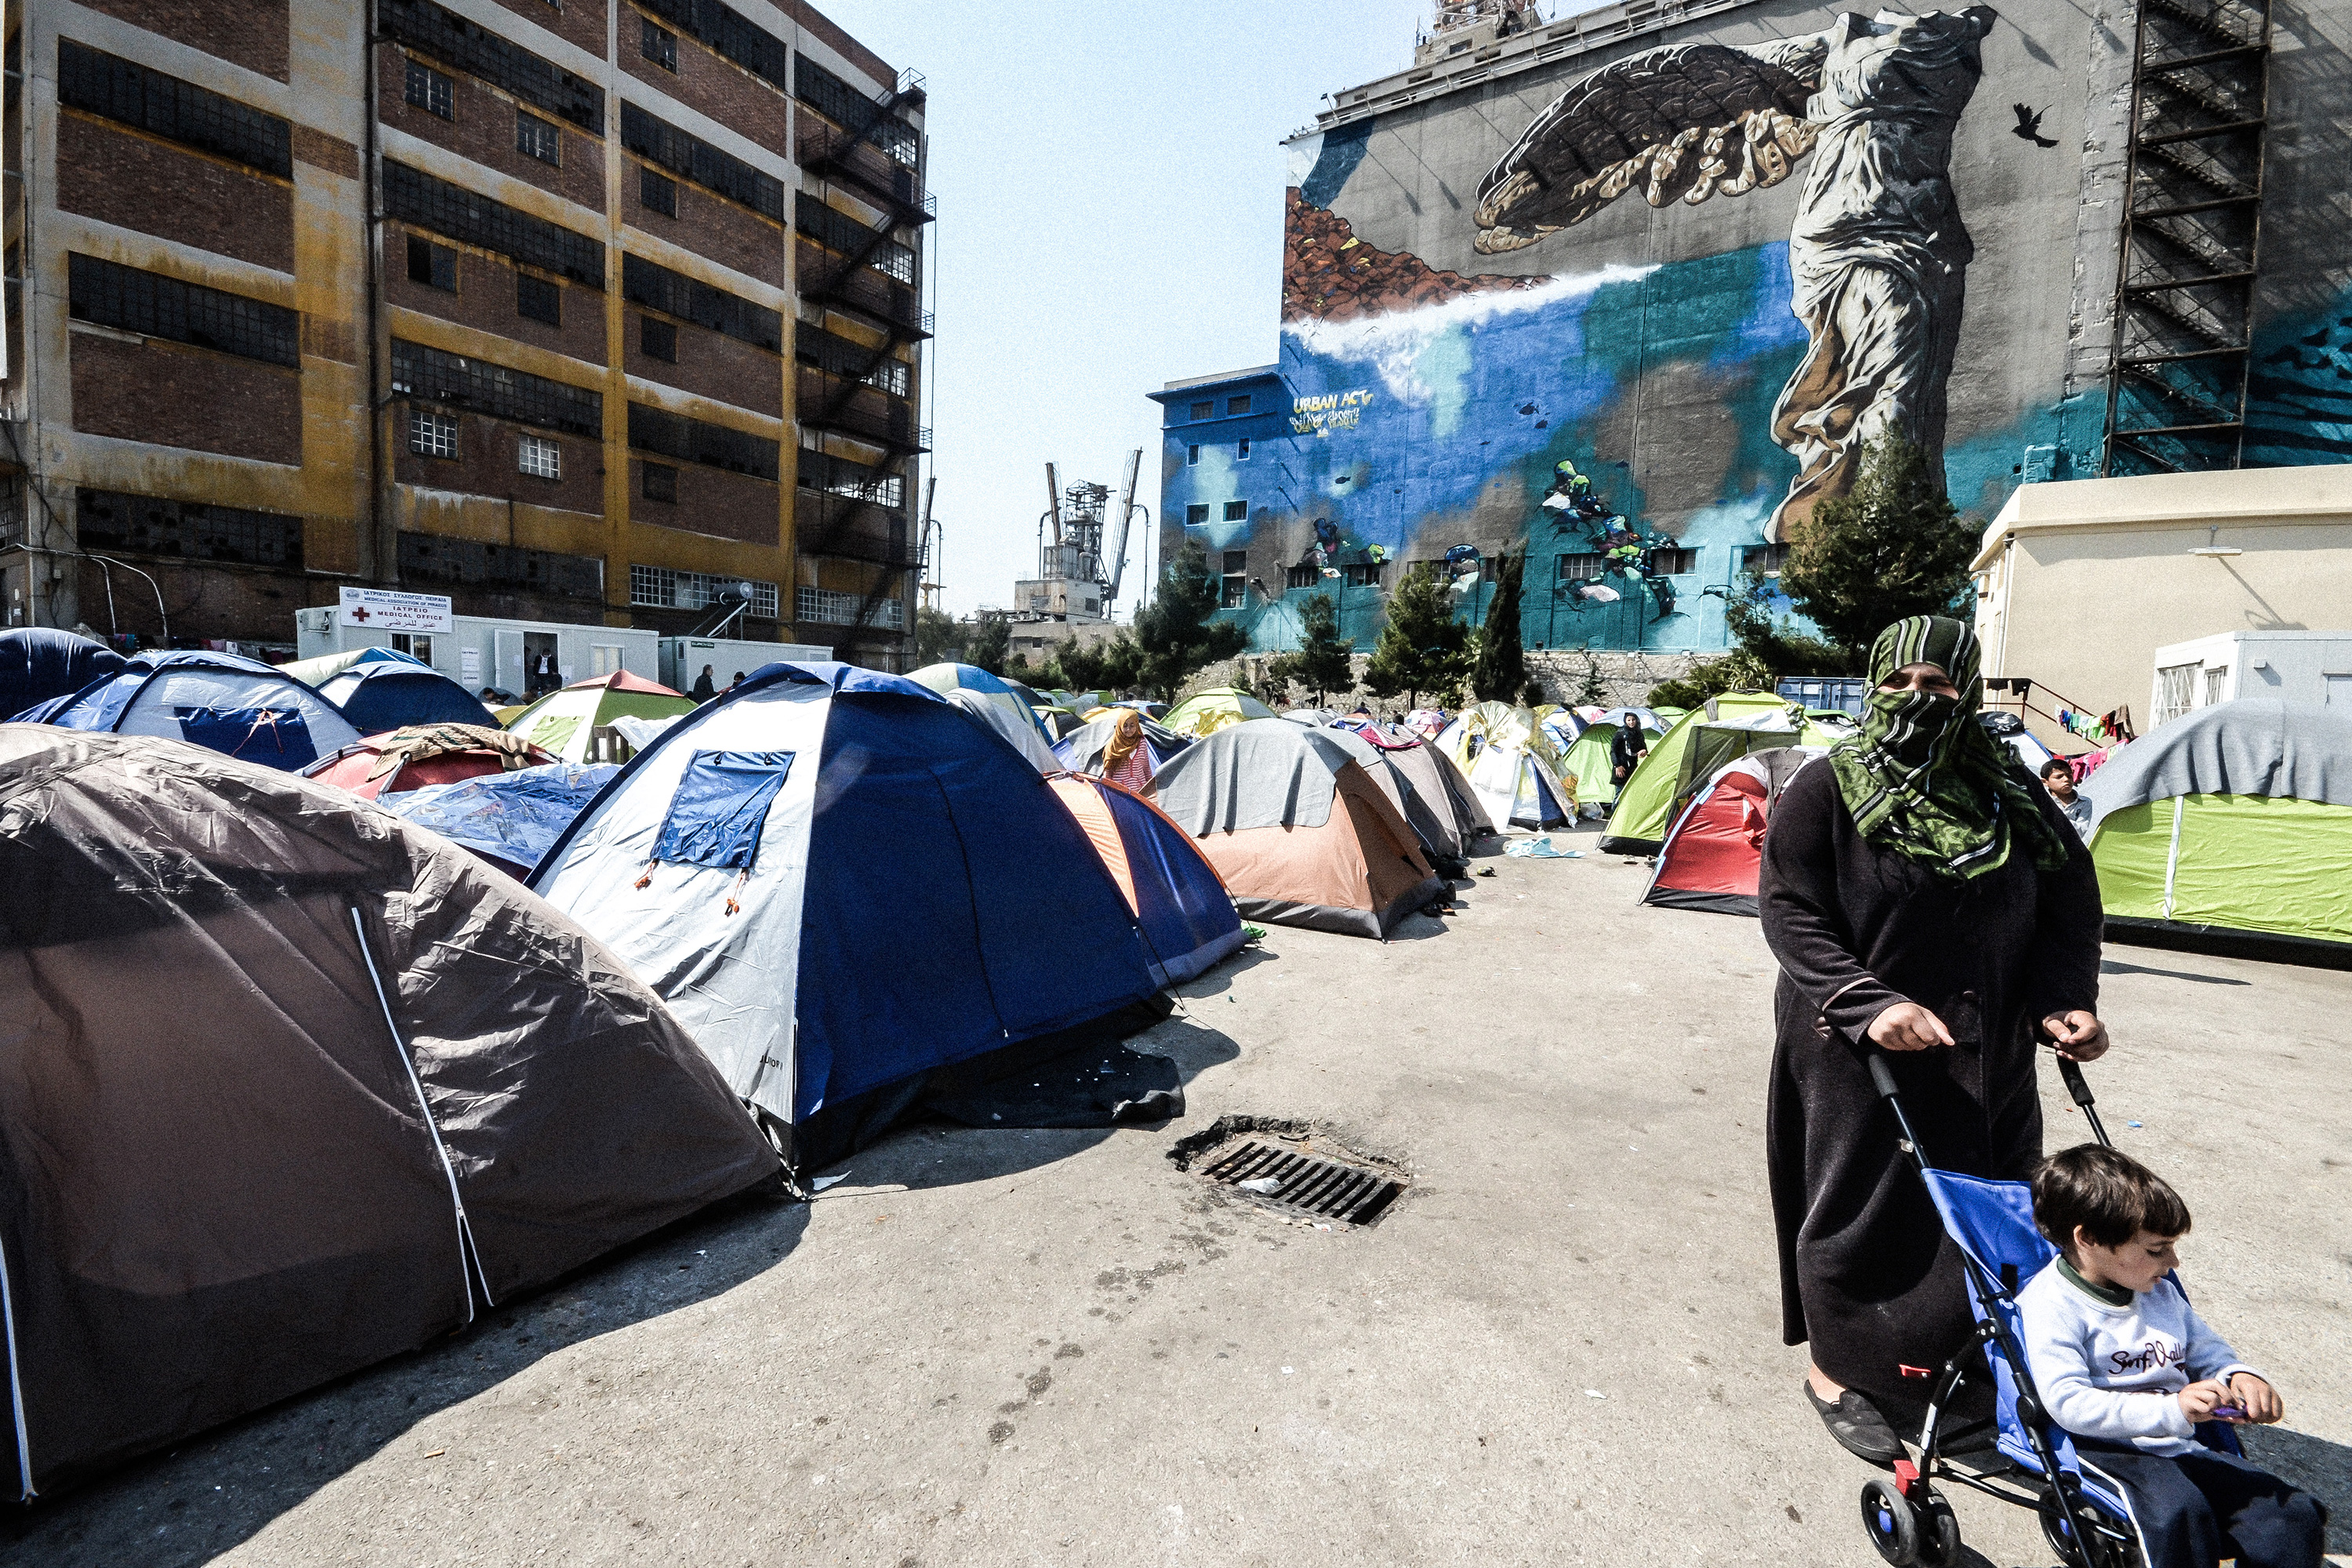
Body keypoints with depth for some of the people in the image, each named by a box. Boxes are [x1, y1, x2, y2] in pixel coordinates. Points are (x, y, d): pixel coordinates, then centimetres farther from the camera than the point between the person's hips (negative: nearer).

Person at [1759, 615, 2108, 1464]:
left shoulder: (2009, 792, 5)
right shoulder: (1827, 788, -10)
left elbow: (2071, 904, 11)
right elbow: (1789, 911, -14)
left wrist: (2062, 1000, -4)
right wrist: (1869, 1002, -24)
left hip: (1988, 1059, 5)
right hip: (1860, 1055, -5)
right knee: (1862, 1211, 6)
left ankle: (1956, 1361, 41)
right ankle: (1836, 1369, 28)